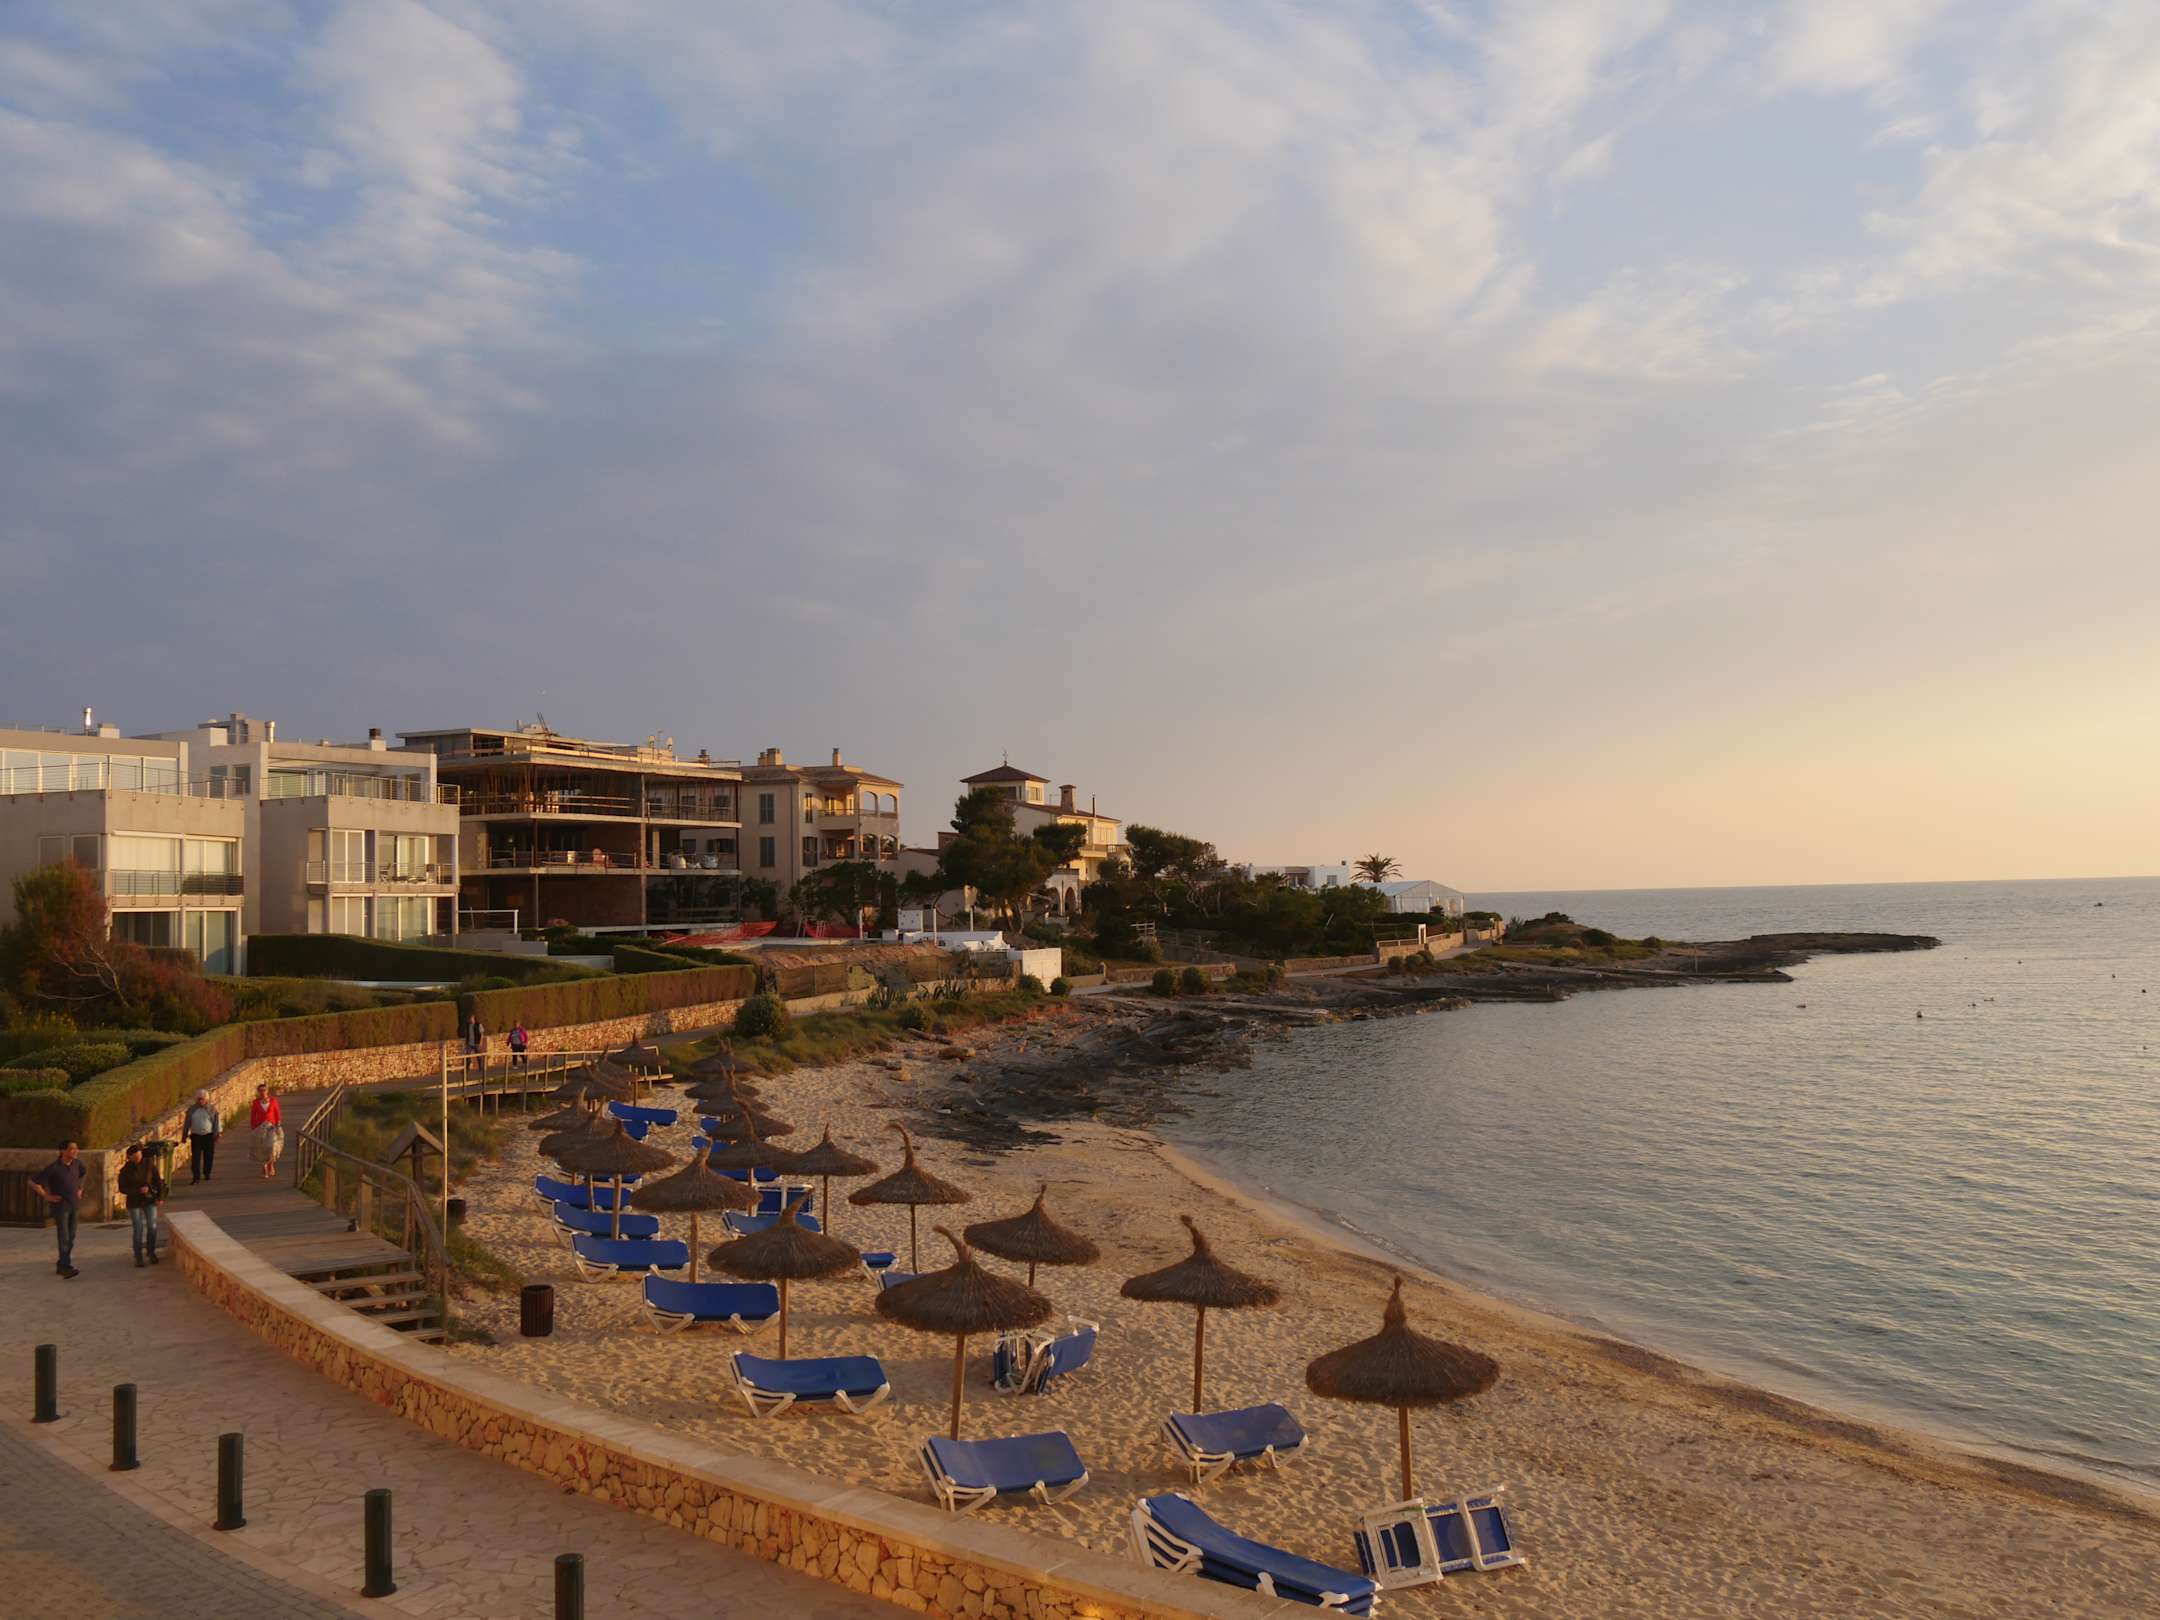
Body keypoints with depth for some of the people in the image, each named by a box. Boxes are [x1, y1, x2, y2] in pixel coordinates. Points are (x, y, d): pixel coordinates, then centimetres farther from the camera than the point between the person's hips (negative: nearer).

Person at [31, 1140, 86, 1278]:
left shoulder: (76, 1163, 1)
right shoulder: (53, 1168, -18)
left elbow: (82, 1175, 25)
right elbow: (33, 1181, -14)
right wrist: (47, 1196, -13)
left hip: (73, 1205, 6)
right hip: (59, 1205, -6)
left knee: (71, 1237, 7)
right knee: (64, 1237, -15)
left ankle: (61, 1265, 18)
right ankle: (66, 1268, -20)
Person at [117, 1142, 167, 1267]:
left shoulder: (149, 1163, -7)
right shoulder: (125, 1170, -11)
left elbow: (158, 1180, -1)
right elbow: (122, 1188, -7)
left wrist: (160, 1196, -7)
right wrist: (139, 1190, -20)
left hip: (149, 1200, 2)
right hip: (134, 1202, -1)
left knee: (152, 1227, -4)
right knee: (138, 1230, -3)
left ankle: (151, 1252, 17)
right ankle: (139, 1257, 12)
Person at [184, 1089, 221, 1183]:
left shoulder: (212, 1109, 2)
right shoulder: (191, 1109, 6)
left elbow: (217, 1122, 2)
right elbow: (187, 1123, 12)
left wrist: (217, 1133, -6)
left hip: (209, 1136, -1)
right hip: (196, 1136, 1)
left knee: (208, 1157, 6)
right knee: (195, 1157, -8)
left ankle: (206, 1174, 23)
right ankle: (196, 1177, -10)